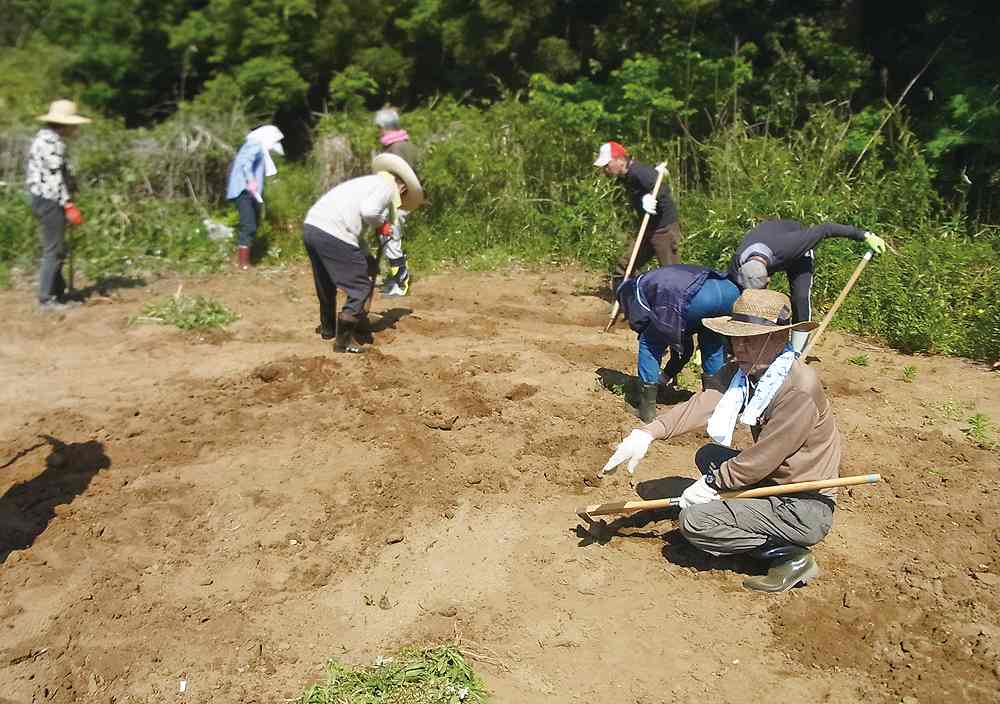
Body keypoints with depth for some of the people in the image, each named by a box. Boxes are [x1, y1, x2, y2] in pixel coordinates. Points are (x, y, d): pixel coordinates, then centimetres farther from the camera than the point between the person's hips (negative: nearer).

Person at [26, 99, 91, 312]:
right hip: (51, 201, -11)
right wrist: (69, 205, -21)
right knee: (53, 251, -5)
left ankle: (58, 293, 27)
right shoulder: (52, 142, -16)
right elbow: (55, 177, -21)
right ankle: (46, 299, -1)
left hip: (41, 199, 11)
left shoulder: (43, 137, 16)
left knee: (56, 249, 17)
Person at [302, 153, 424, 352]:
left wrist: (367, 258, 37)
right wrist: (381, 224, 3)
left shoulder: (366, 182, 30)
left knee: (326, 285, 28)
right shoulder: (387, 187, 3)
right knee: (361, 287, 3)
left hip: (311, 226, 9)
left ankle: (327, 328, 45)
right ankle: (343, 340, 5)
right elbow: (368, 211, -18)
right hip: (333, 235, -9)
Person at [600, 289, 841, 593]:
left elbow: (761, 460, -23)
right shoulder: (743, 371, -2)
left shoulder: (799, 391, -26)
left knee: (693, 521, -14)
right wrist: (647, 433, -29)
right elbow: (702, 403, -15)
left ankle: (789, 555, -1)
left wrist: (710, 483, -10)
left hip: (805, 510, -9)